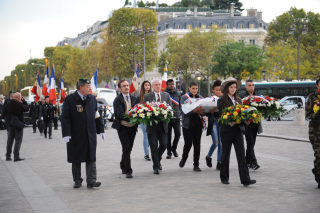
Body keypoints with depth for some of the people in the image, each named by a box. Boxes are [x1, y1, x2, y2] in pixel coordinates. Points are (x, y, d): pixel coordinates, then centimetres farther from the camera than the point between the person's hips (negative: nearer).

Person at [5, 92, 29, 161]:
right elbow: (27, 108, -6)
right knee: (18, 140, -1)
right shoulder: (19, 104, -20)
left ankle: (8, 156, 17)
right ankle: (16, 156, -4)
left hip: (10, 124, 7)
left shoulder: (8, 104, 2)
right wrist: (23, 101, 1)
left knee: (10, 140, 14)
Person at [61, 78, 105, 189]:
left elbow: (96, 116, 15)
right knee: (76, 159, 7)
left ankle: (91, 180, -1)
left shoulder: (92, 99, 8)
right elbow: (65, 118, -9)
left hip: (90, 134, 3)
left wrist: (100, 130, 13)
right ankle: (77, 181, 19)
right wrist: (66, 134, -14)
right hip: (76, 135, -3)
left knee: (91, 158, -2)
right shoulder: (69, 99, -8)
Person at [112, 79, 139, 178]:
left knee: (128, 148, 14)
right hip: (123, 127, -5)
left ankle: (123, 166, 32)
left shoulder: (134, 99, 12)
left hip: (132, 127, 5)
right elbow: (120, 114, -17)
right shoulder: (117, 100, -6)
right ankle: (128, 171, -5)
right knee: (127, 149, -9)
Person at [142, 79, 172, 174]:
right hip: (152, 125, -2)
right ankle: (156, 167, 10)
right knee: (154, 147, 1)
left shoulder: (166, 95, 11)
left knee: (164, 145, 1)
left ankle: (158, 160, 29)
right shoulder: (147, 96, 3)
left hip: (163, 124, 2)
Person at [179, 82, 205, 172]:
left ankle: (196, 165, 8)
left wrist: (201, 111, -19)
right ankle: (183, 159, 28)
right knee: (188, 144, -2)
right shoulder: (184, 97, -1)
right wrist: (195, 110, -29)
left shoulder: (200, 97, 9)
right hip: (187, 124, -3)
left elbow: (204, 110, 5)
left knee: (197, 144, 0)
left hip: (198, 124, 3)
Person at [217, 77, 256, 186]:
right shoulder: (221, 101, -3)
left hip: (238, 130, 4)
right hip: (227, 130, -4)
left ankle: (245, 179, -9)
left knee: (241, 154, -5)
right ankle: (224, 177, 21)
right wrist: (230, 123, -21)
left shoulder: (238, 100, 13)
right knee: (225, 154, 7)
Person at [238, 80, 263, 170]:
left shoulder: (258, 95, 13)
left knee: (252, 143, 11)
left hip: (255, 122, 5)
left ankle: (248, 162, 21)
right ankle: (253, 162, -10)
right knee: (250, 142, -10)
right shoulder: (241, 96, -3)